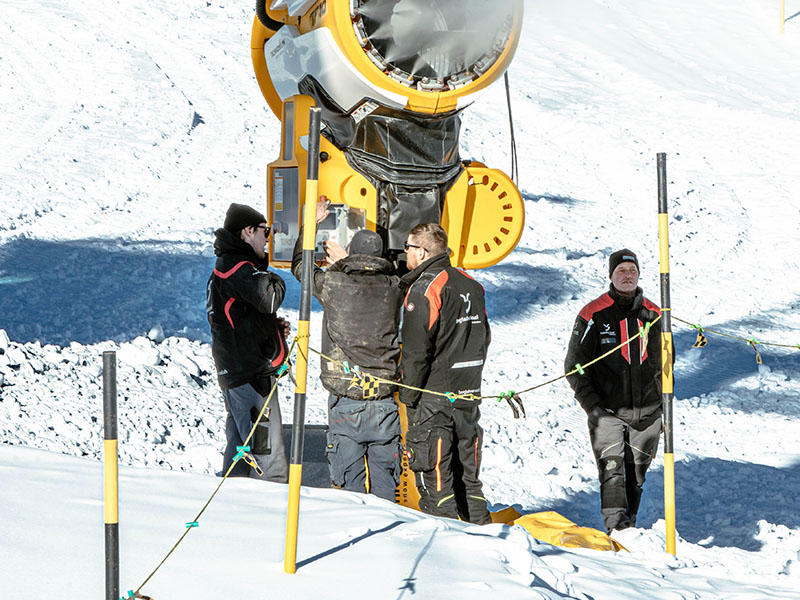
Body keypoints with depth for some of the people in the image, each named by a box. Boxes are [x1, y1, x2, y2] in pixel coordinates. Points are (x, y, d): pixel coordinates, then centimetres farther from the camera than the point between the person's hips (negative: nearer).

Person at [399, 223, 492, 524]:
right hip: (468, 396, 8)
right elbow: (484, 338, 18)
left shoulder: (423, 289, -14)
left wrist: (409, 395, -9)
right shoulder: (471, 285, 11)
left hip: (431, 400, -8)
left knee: (434, 479, -4)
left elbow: (416, 350, -17)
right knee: (467, 475, 15)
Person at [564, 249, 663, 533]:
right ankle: (615, 525, -26)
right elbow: (574, 365, 1)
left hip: (647, 412, 4)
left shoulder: (653, 314, 11)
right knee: (612, 470, -18)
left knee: (636, 476, 6)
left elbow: (664, 363, 21)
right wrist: (592, 404, -9)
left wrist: (665, 406, 15)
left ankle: (629, 526, 15)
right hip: (607, 411, -4)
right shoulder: (593, 314, -2)